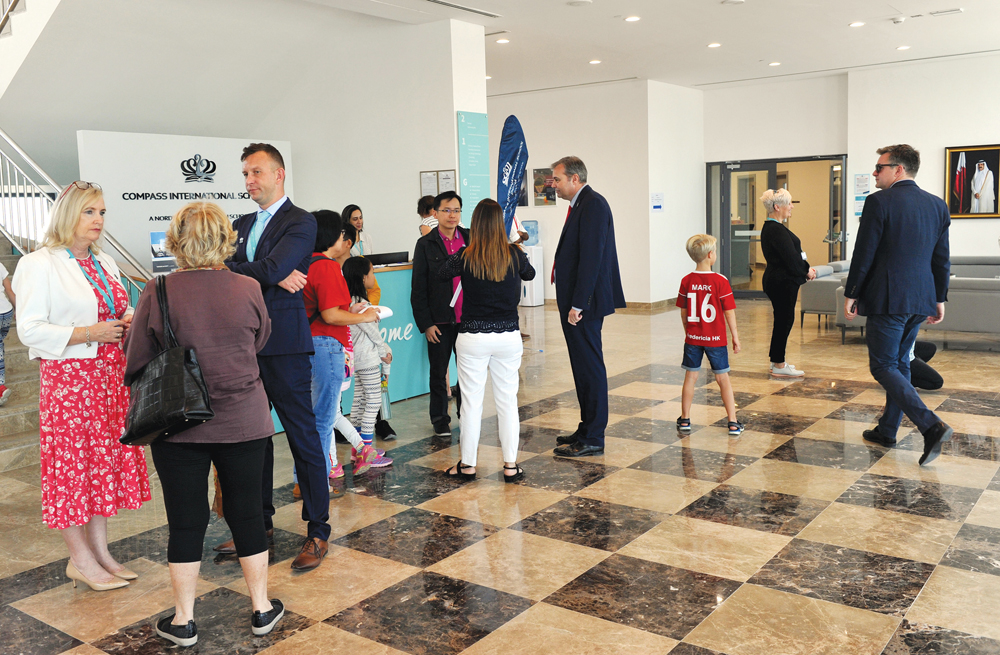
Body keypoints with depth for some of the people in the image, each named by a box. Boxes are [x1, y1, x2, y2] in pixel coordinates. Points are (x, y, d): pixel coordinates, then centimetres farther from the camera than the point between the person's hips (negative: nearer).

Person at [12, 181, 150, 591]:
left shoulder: (105, 263, 14)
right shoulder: (40, 265, -8)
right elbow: (29, 329, -13)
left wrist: (127, 323, 3)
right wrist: (87, 334, -21)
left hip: (111, 376, 7)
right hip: (68, 378, -7)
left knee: (107, 458, 10)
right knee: (72, 463, 0)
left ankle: (99, 550, 21)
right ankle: (80, 560, 12)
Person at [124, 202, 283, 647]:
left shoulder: (157, 293, -11)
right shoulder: (248, 289, -8)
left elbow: (136, 365, -2)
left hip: (178, 426, -1)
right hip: (243, 422, 1)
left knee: (185, 520, 10)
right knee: (247, 512, 13)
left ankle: (183, 620, 23)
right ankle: (262, 608, 25)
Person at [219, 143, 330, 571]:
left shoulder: (300, 223, -5)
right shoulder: (241, 224, 17)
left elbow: (271, 269, -19)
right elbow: (224, 271, 2)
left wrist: (226, 268, -4)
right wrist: (272, 277, -12)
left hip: (284, 345, -7)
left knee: (303, 437, -1)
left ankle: (318, 532, 9)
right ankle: (260, 523, 27)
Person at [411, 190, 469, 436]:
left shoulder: (471, 239, 6)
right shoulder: (426, 244, -1)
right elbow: (418, 289, -1)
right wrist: (425, 324, -7)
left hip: (468, 318, 2)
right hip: (439, 321, -2)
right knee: (439, 371, 8)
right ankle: (440, 418, 22)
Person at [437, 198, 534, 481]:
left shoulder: (464, 257, -10)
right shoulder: (514, 254, -4)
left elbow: (441, 274, 10)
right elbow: (530, 274, 18)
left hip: (472, 338, -1)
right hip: (508, 336, 2)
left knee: (472, 402, 8)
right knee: (507, 400, 9)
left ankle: (468, 464, 18)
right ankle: (510, 465, 14)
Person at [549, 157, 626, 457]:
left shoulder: (593, 204, -15)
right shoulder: (581, 204, 16)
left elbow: (591, 258, -22)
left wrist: (577, 305, -23)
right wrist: (570, 303, 15)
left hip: (584, 305, -10)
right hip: (575, 301, 10)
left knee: (589, 368, -3)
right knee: (583, 367, 16)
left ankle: (592, 439, 6)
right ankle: (587, 429, 27)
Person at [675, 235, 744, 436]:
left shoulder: (686, 281, -3)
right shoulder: (720, 281, -13)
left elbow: (683, 313, 3)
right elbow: (729, 312, -9)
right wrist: (735, 336, 1)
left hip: (692, 338, 3)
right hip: (715, 338, -2)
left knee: (691, 377, 12)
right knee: (723, 378, 6)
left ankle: (685, 419, 19)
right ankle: (733, 423, 10)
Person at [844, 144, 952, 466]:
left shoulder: (879, 202, -12)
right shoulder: (937, 205, 9)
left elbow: (864, 254, -12)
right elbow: (941, 259, 13)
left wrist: (851, 294, -3)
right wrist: (940, 299, 19)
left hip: (887, 299, -8)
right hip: (920, 300, 8)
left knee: (883, 366, -2)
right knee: (899, 363, 17)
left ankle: (931, 426, -16)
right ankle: (887, 431, 26)